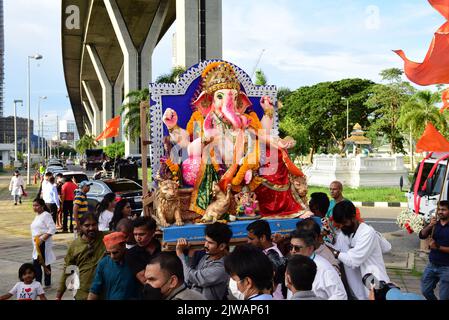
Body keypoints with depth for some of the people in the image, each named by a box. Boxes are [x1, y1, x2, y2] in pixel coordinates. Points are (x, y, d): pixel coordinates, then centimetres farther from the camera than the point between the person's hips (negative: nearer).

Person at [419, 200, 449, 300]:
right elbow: (422, 236, -6)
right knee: (425, 291, 13)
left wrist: (438, 247, -21)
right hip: (432, 265, 5)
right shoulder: (435, 224, 5)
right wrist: (429, 226, -21)